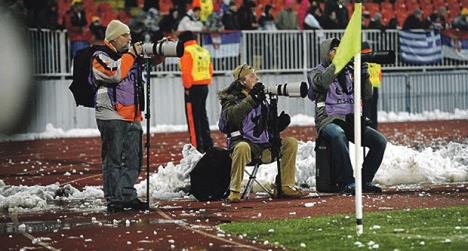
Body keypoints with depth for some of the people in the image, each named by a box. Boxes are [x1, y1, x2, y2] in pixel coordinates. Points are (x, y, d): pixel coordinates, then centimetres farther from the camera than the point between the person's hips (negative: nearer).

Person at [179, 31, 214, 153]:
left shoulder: (187, 51, -9)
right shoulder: (204, 51, 14)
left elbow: (186, 72, -16)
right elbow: (210, 70, 15)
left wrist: (187, 86, -11)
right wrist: (207, 83, 16)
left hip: (193, 87, -8)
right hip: (204, 86, 8)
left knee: (192, 117, -4)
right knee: (202, 114, 17)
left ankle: (197, 146, -7)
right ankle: (207, 144, 19)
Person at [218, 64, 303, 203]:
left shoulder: (261, 97, 17)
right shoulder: (231, 98, 0)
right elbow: (230, 116, -25)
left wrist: (280, 122, -5)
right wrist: (251, 99, -29)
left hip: (264, 145, 6)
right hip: (242, 141, -6)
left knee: (291, 143, -9)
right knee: (242, 148, -39)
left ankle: (285, 186, -8)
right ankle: (234, 191, -30)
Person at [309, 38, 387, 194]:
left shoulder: (348, 73, 19)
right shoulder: (317, 73, 6)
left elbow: (367, 94, 12)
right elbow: (323, 81, -20)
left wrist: (364, 75, -5)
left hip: (351, 121, 5)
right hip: (328, 122, -5)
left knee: (380, 141, -15)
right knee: (339, 135, -40)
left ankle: (365, 181, -4)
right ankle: (347, 182, -35)